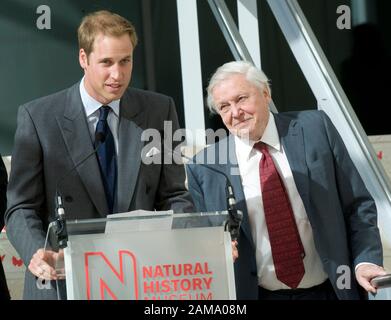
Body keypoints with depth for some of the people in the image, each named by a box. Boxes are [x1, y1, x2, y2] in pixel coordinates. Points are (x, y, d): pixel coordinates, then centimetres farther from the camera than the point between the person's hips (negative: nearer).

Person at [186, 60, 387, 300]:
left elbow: (357, 204, -2)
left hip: (330, 290, -1)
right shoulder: (203, 168, -4)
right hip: (256, 293, 2)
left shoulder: (315, 128, -4)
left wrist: (366, 260, -14)